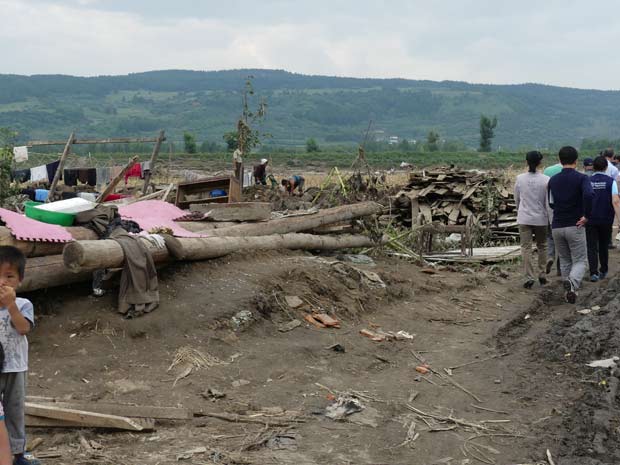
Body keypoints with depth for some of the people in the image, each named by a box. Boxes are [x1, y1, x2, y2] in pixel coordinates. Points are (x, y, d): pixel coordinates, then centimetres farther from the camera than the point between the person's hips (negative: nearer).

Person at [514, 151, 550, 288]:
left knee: (526, 247, 4)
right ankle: (542, 275, 21)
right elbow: (548, 201, -8)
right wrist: (551, 218, 3)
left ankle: (529, 278, -3)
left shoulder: (520, 179, -5)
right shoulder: (546, 180, -11)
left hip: (524, 218, 0)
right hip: (541, 218, 0)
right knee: (542, 246, 17)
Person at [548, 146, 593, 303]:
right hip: (575, 226, -4)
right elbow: (588, 195, -27)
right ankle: (572, 282, -25)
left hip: (557, 226, 4)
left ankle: (569, 291, 16)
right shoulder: (581, 178, -8)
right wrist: (586, 216, -15)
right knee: (580, 261, 3)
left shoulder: (553, 180, 6)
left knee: (564, 261, 17)